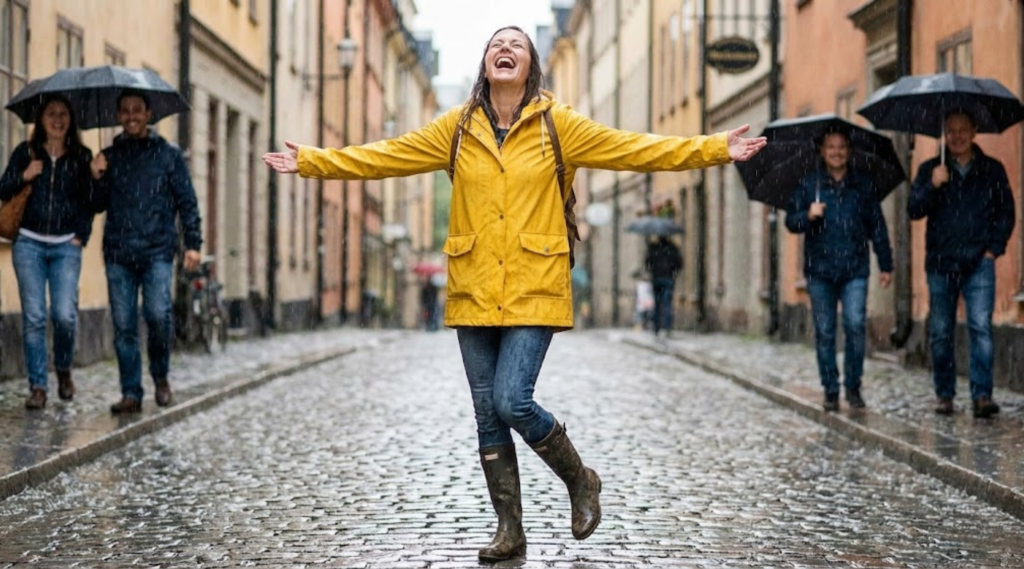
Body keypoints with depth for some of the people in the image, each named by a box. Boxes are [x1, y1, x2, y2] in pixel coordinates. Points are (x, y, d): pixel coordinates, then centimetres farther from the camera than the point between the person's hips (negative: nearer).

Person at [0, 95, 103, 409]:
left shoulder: (82, 157, 8)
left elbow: (89, 202, 11)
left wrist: (82, 237, 1)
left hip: (66, 246, 0)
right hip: (29, 244, 0)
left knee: (65, 315, -12)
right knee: (33, 316, -4)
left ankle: (64, 370, 16)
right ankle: (37, 387, 1)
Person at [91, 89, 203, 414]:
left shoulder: (169, 155, 7)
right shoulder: (110, 156, 13)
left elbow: (187, 202, 6)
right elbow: (99, 205, 12)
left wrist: (193, 244, -2)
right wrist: (98, 177, -7)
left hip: (157, 252, -3)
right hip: (118, 253, 3)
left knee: (158, 314, -17)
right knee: (123, 325, 1)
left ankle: (160, 376, 7)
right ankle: (131, 393, 7)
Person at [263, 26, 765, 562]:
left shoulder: (557, 124, 1)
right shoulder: (457, 127, 6)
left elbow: (634, 149, -1)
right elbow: (384, 155, 8)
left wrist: (715, 149, -7)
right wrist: (311, 161, 3)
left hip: (534, 292, -3)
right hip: (474, 293, 3)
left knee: (512, 403, -15)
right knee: (488, 416, 6)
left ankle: (579, 479, 14)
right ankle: (509, 530, 20)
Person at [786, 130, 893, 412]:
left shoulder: (863, 184, 9)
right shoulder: (809, 184, 7)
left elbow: (877, 227, 11)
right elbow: (791, 222, 5)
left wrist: (885, 265, 9)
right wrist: (808, 216, -17)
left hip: (854, 270, 0)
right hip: (820, 270, 0)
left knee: (856, 325, -12)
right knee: (824, 332, 3)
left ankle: (853, 387, 2)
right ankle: (830, 390, 13)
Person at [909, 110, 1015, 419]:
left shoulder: (993, 170, 7)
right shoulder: (930, 170, 7)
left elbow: (1006, 212, 10)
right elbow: (914, 210, -2)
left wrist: (995, 247, -1)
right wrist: (932, 186, -19)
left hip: (979, 263, -1)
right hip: (940, 263, 1)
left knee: (981, 327, -12)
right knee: (940, 333, 4)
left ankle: (982, 395, -12)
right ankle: (944, 395, 14)